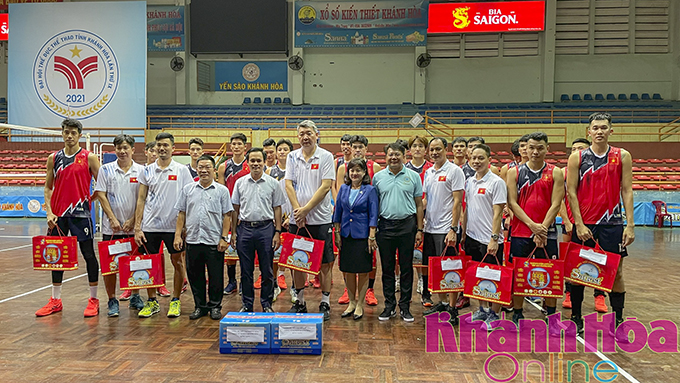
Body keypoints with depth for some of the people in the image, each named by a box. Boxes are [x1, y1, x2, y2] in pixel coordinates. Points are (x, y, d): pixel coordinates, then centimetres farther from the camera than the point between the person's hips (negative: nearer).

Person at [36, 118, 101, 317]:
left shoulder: (89, 158, -2)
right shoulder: (54, 158, 9)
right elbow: (48, 187, 10)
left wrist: (88, 199, -8)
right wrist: (49, 211, 1)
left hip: (80, 213, -4)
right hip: (58, 214, 4)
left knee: (88, 254, 0)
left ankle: (93, 299, 10)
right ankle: (55, 301, 23)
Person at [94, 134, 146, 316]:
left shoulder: (141, 171, 2)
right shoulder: (106, 169, 3)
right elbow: (101, 195, 0)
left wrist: (133, 220, -8)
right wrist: (112, 219, -8)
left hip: (134, 226, 0)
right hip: (111, 226, 0)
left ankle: (135, 297, 24)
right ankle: (112, 301, 15)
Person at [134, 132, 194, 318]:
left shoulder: (182, 170, 0)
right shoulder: (147, 171, 7)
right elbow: (141, 199, 8)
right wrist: (137, 227, 2)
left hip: (174, 226, -2)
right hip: (150, 226, 2)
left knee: (177, 262, 5)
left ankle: (175, 301, 19)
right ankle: (152, 302, 21)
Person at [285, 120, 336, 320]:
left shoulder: (326, 157, -2)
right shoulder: (292, 157, 8)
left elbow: (326, 186, -10)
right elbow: (289, 185, 2)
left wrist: (305, 209, -14)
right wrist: (297, 210, -10)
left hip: (320, 219, -3)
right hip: (297, 219, 3)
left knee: (324, 263, 3)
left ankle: (325, 303, 14)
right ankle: (300, 301, 24)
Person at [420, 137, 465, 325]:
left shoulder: (454, 171, -6)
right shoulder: (428, 172, 14)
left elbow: (457, 202, -11)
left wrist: (453, 229, -17)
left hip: (445, 229, -7)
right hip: (430, 228, 7)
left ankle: (452, 309, 6)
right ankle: (442, 302, 26)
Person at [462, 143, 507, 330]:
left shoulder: (496, 182, -9)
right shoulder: (469, 182, 11)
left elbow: (497, 213, -13)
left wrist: (494, 238, -18)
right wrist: (463, 234, 15)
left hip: (489, 240, -6)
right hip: (472, 238, 7)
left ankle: (494, 314, 14)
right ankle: (482, 309, 28)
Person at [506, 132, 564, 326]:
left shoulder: (555, 173, 3)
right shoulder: (514, 172, 3)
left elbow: (555, 204, -3)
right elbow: (512, 203, -3)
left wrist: (542, 229, -13)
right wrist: (532, 225, -13)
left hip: (547, 233, 0)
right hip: (520, 232, 0)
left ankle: (551, 315, 19)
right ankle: (517, 314, 19)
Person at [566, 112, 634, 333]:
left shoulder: (622, 156, 3)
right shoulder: (577, 157, 1)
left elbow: (627, 191, 2)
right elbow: (571, 192, -1)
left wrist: (630, 224, -4)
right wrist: (579, 224, -8)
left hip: (612, 223, 1)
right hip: (584, 224, 0)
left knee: (616, 273, 4)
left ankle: (618, 320, 18)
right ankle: (576, 318, 20)